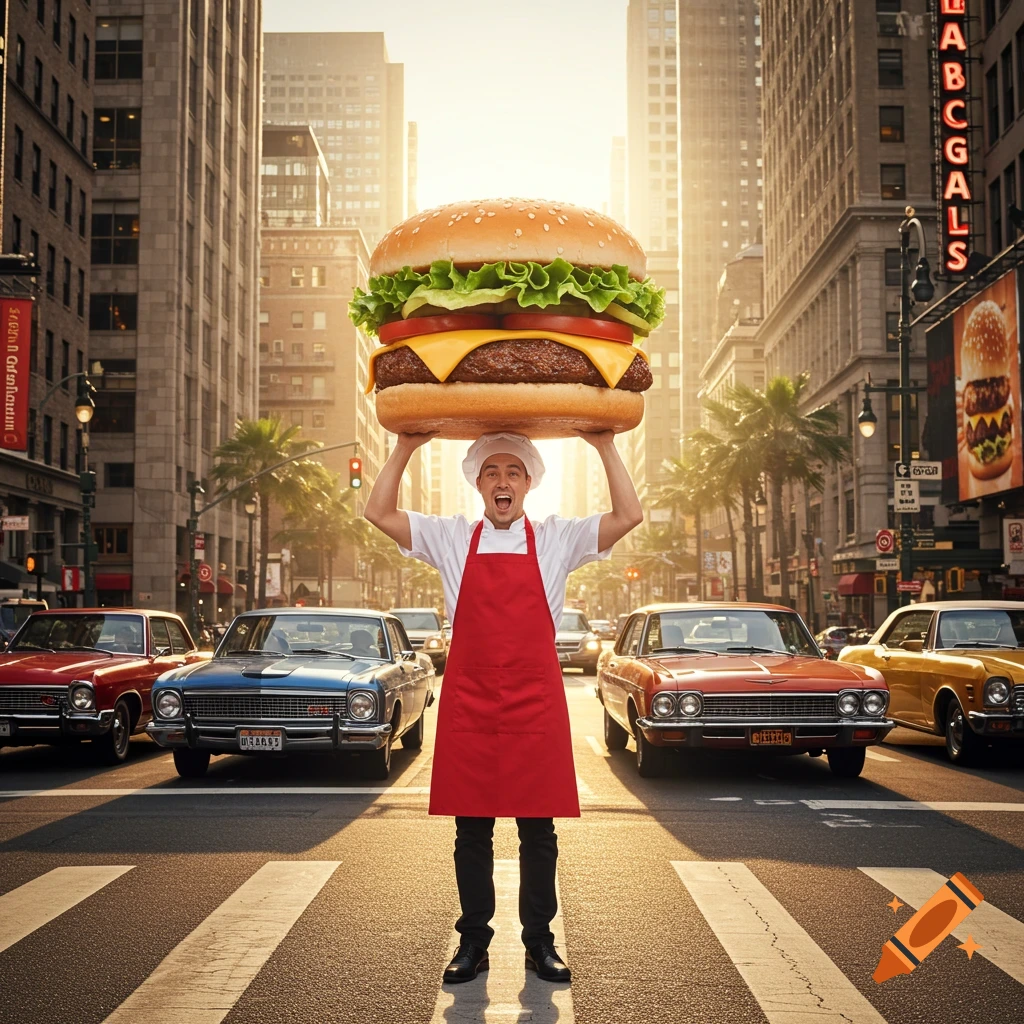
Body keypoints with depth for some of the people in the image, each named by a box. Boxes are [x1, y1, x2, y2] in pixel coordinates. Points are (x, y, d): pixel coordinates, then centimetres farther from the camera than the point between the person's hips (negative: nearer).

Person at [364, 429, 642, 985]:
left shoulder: (557, 538, 6)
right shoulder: (451, 537, 8)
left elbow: (629, 515, -4)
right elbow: (379, 513, 2)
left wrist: (605, 446, -7)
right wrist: (405, 448, -4)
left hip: (535, 704, 0)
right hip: (467, 703, 1)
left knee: (538, 830, 6)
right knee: (471, 830, 7)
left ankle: (540, 943, 19)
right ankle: (473, 943, 20)